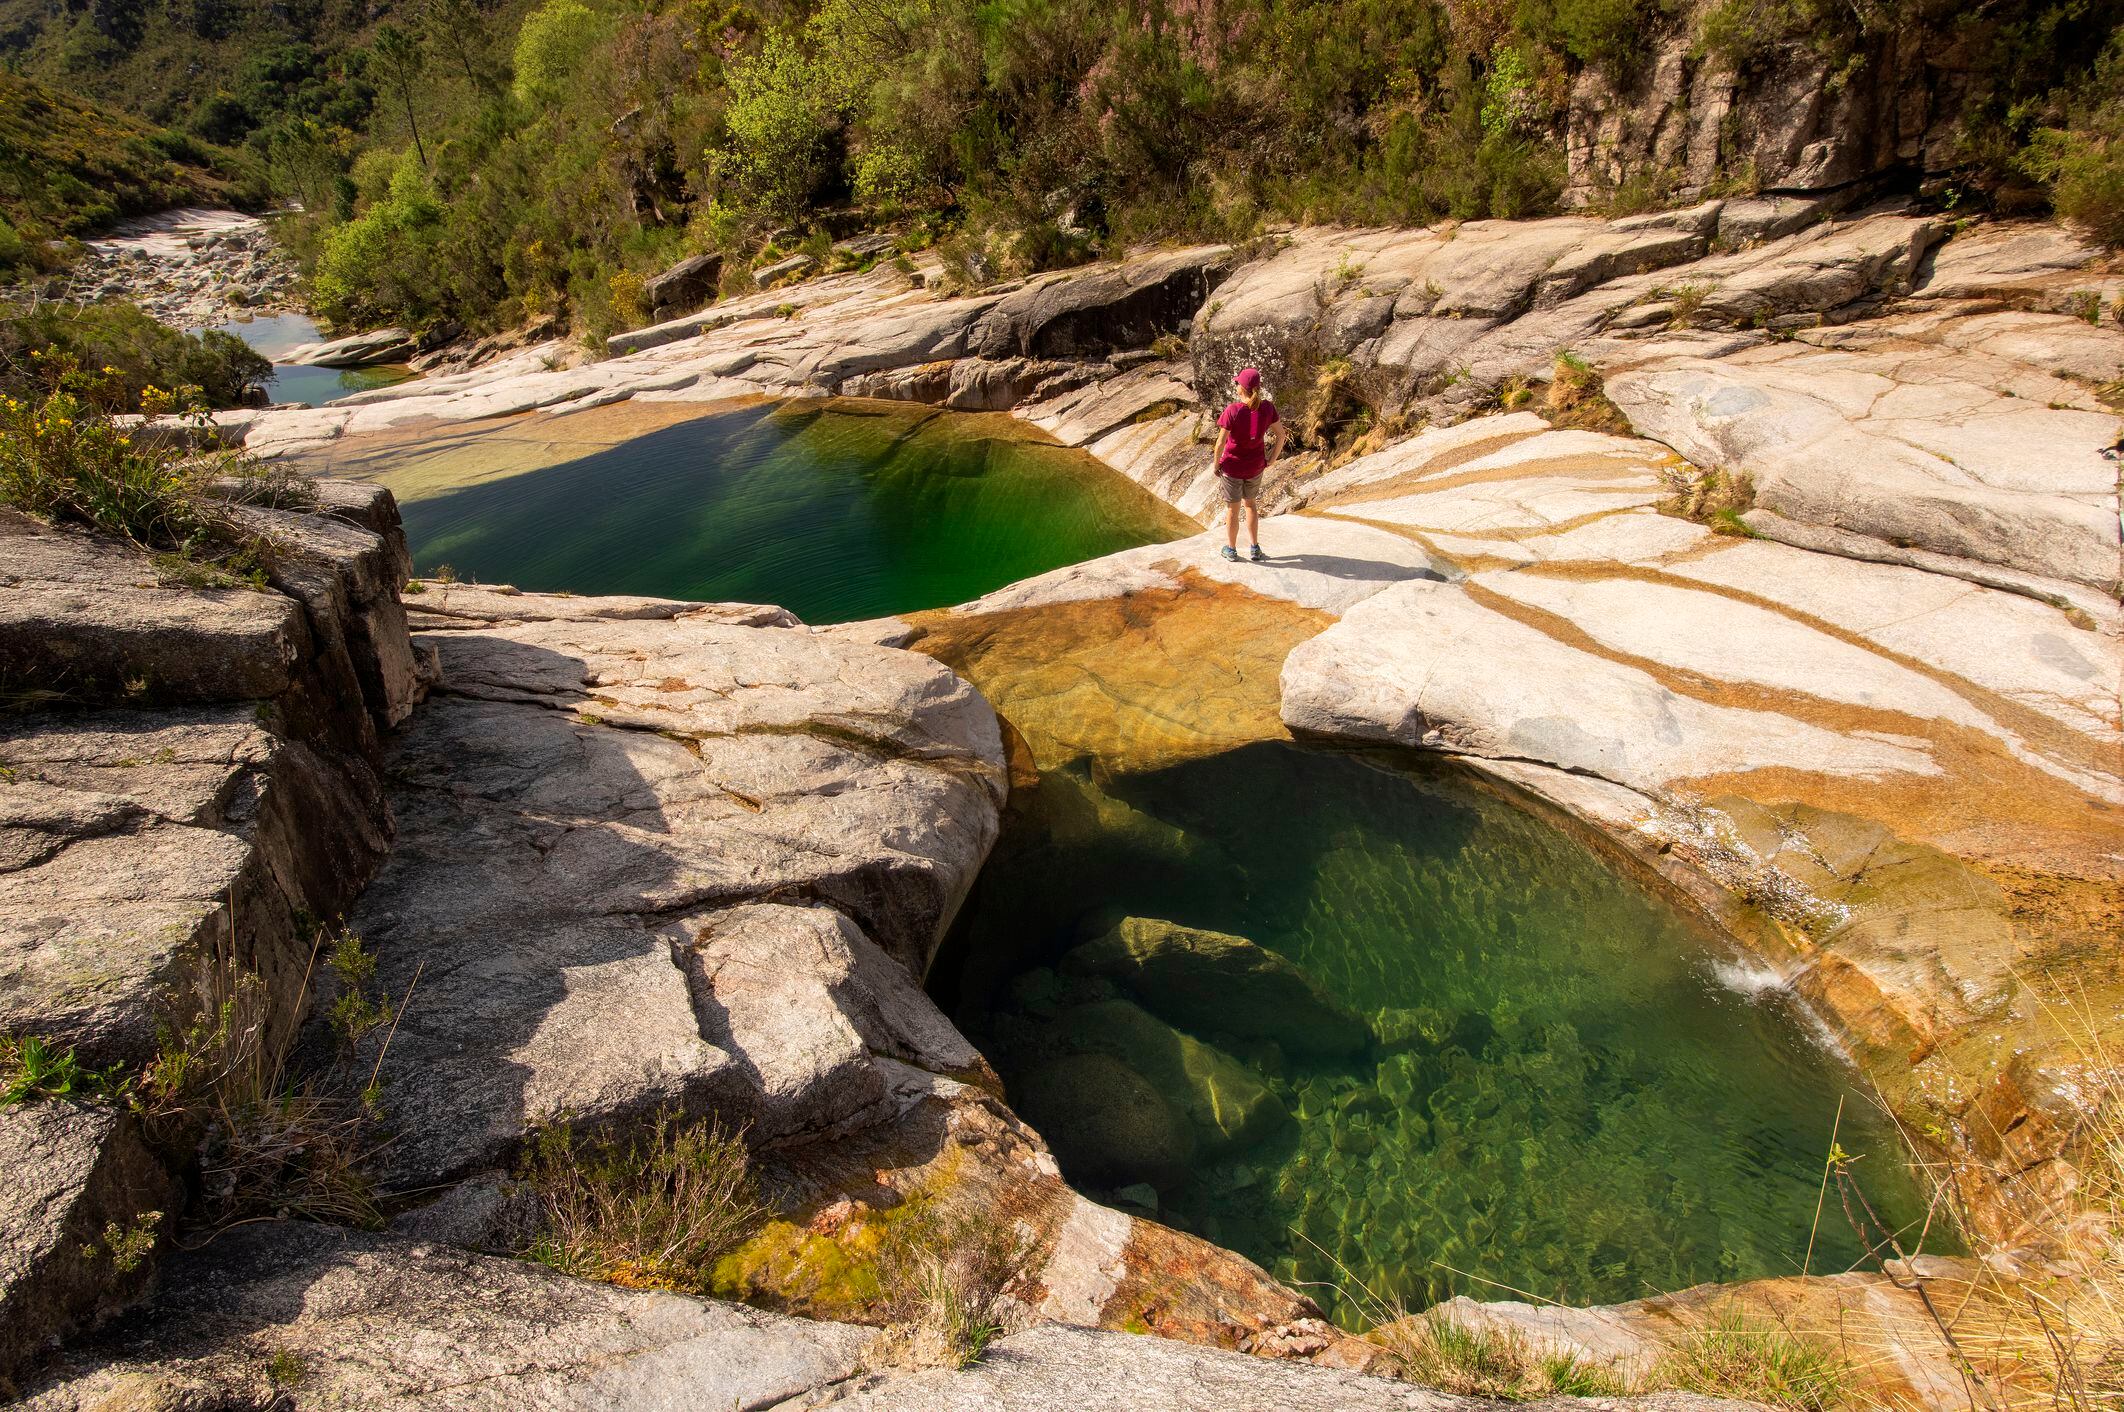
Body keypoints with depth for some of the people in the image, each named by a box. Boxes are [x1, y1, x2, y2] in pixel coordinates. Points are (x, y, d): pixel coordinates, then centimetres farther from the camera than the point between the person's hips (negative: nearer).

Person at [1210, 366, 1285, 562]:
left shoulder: (1232, 411, -24)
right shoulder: (1267, 408, -12)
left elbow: (1220, 443, -21)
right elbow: (1280, 435, -4)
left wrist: (1215, 465, -5)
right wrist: (1272, 460, 8)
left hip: (1232, 467, -4)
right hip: (1256, 467, 4)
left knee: (1232, 508, 16)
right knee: (1250, 503, 26)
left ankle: (1231, 549, 32)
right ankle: (1254, 548, 30)